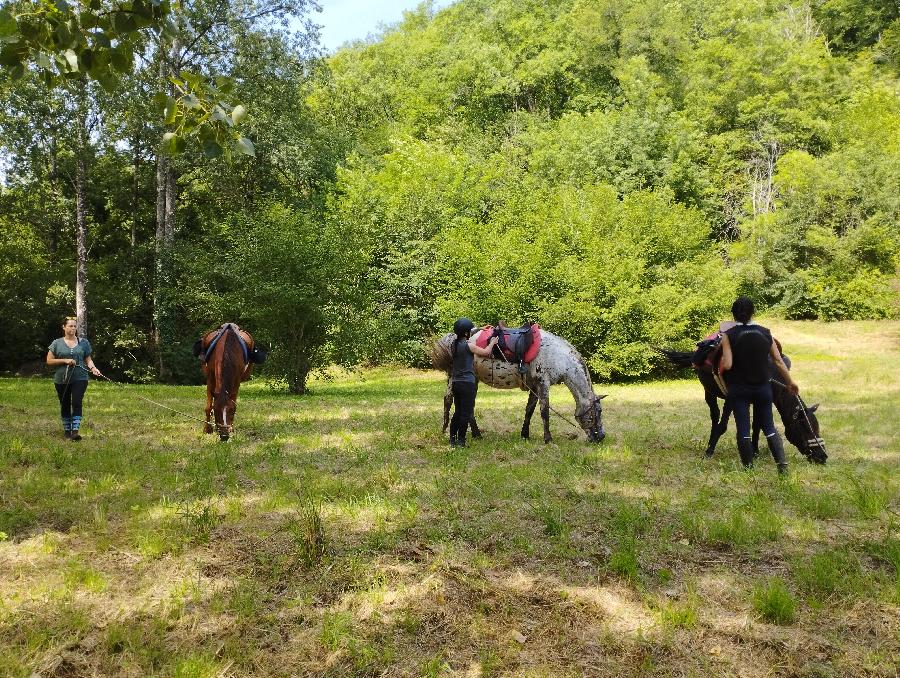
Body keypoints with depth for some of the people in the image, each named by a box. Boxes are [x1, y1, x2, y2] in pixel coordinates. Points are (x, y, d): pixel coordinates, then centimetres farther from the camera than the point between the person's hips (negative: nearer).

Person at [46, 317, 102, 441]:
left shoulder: (83, 342, 7)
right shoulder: (57, 343, 4)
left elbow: (88, 359, 10)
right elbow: (49, 360, 2)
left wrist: (93, 368, -11)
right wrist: (65, 361, -12)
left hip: (79, 379, -1)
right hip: (62, 380, 1)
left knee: (77, 403, -13)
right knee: (65, 405, 10)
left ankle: (75, 430, -16)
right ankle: (67, 430, 24)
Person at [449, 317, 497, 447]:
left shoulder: (454, 344, 6)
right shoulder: (468, 345, -15)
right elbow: (486, 352, -7)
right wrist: (492, 343, 11)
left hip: (455, 382, 8)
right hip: (467, 383, -8)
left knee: (458, 411, 16)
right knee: (466, 412, 1)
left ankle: (452, 439, 18)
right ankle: (460, 441, 4)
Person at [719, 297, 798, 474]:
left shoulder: (729, 335, -10)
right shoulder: (765, 333, -1)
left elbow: (727, 365, -18)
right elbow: (779, 361, 4)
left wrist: (719, 369, 4)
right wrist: (790, 382, 15)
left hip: (739, 388, -3)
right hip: (762, 387, 3)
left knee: (743, 429, 3)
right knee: (768, 426, 12)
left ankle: (748, 467, 7)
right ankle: (782, 463, 0)